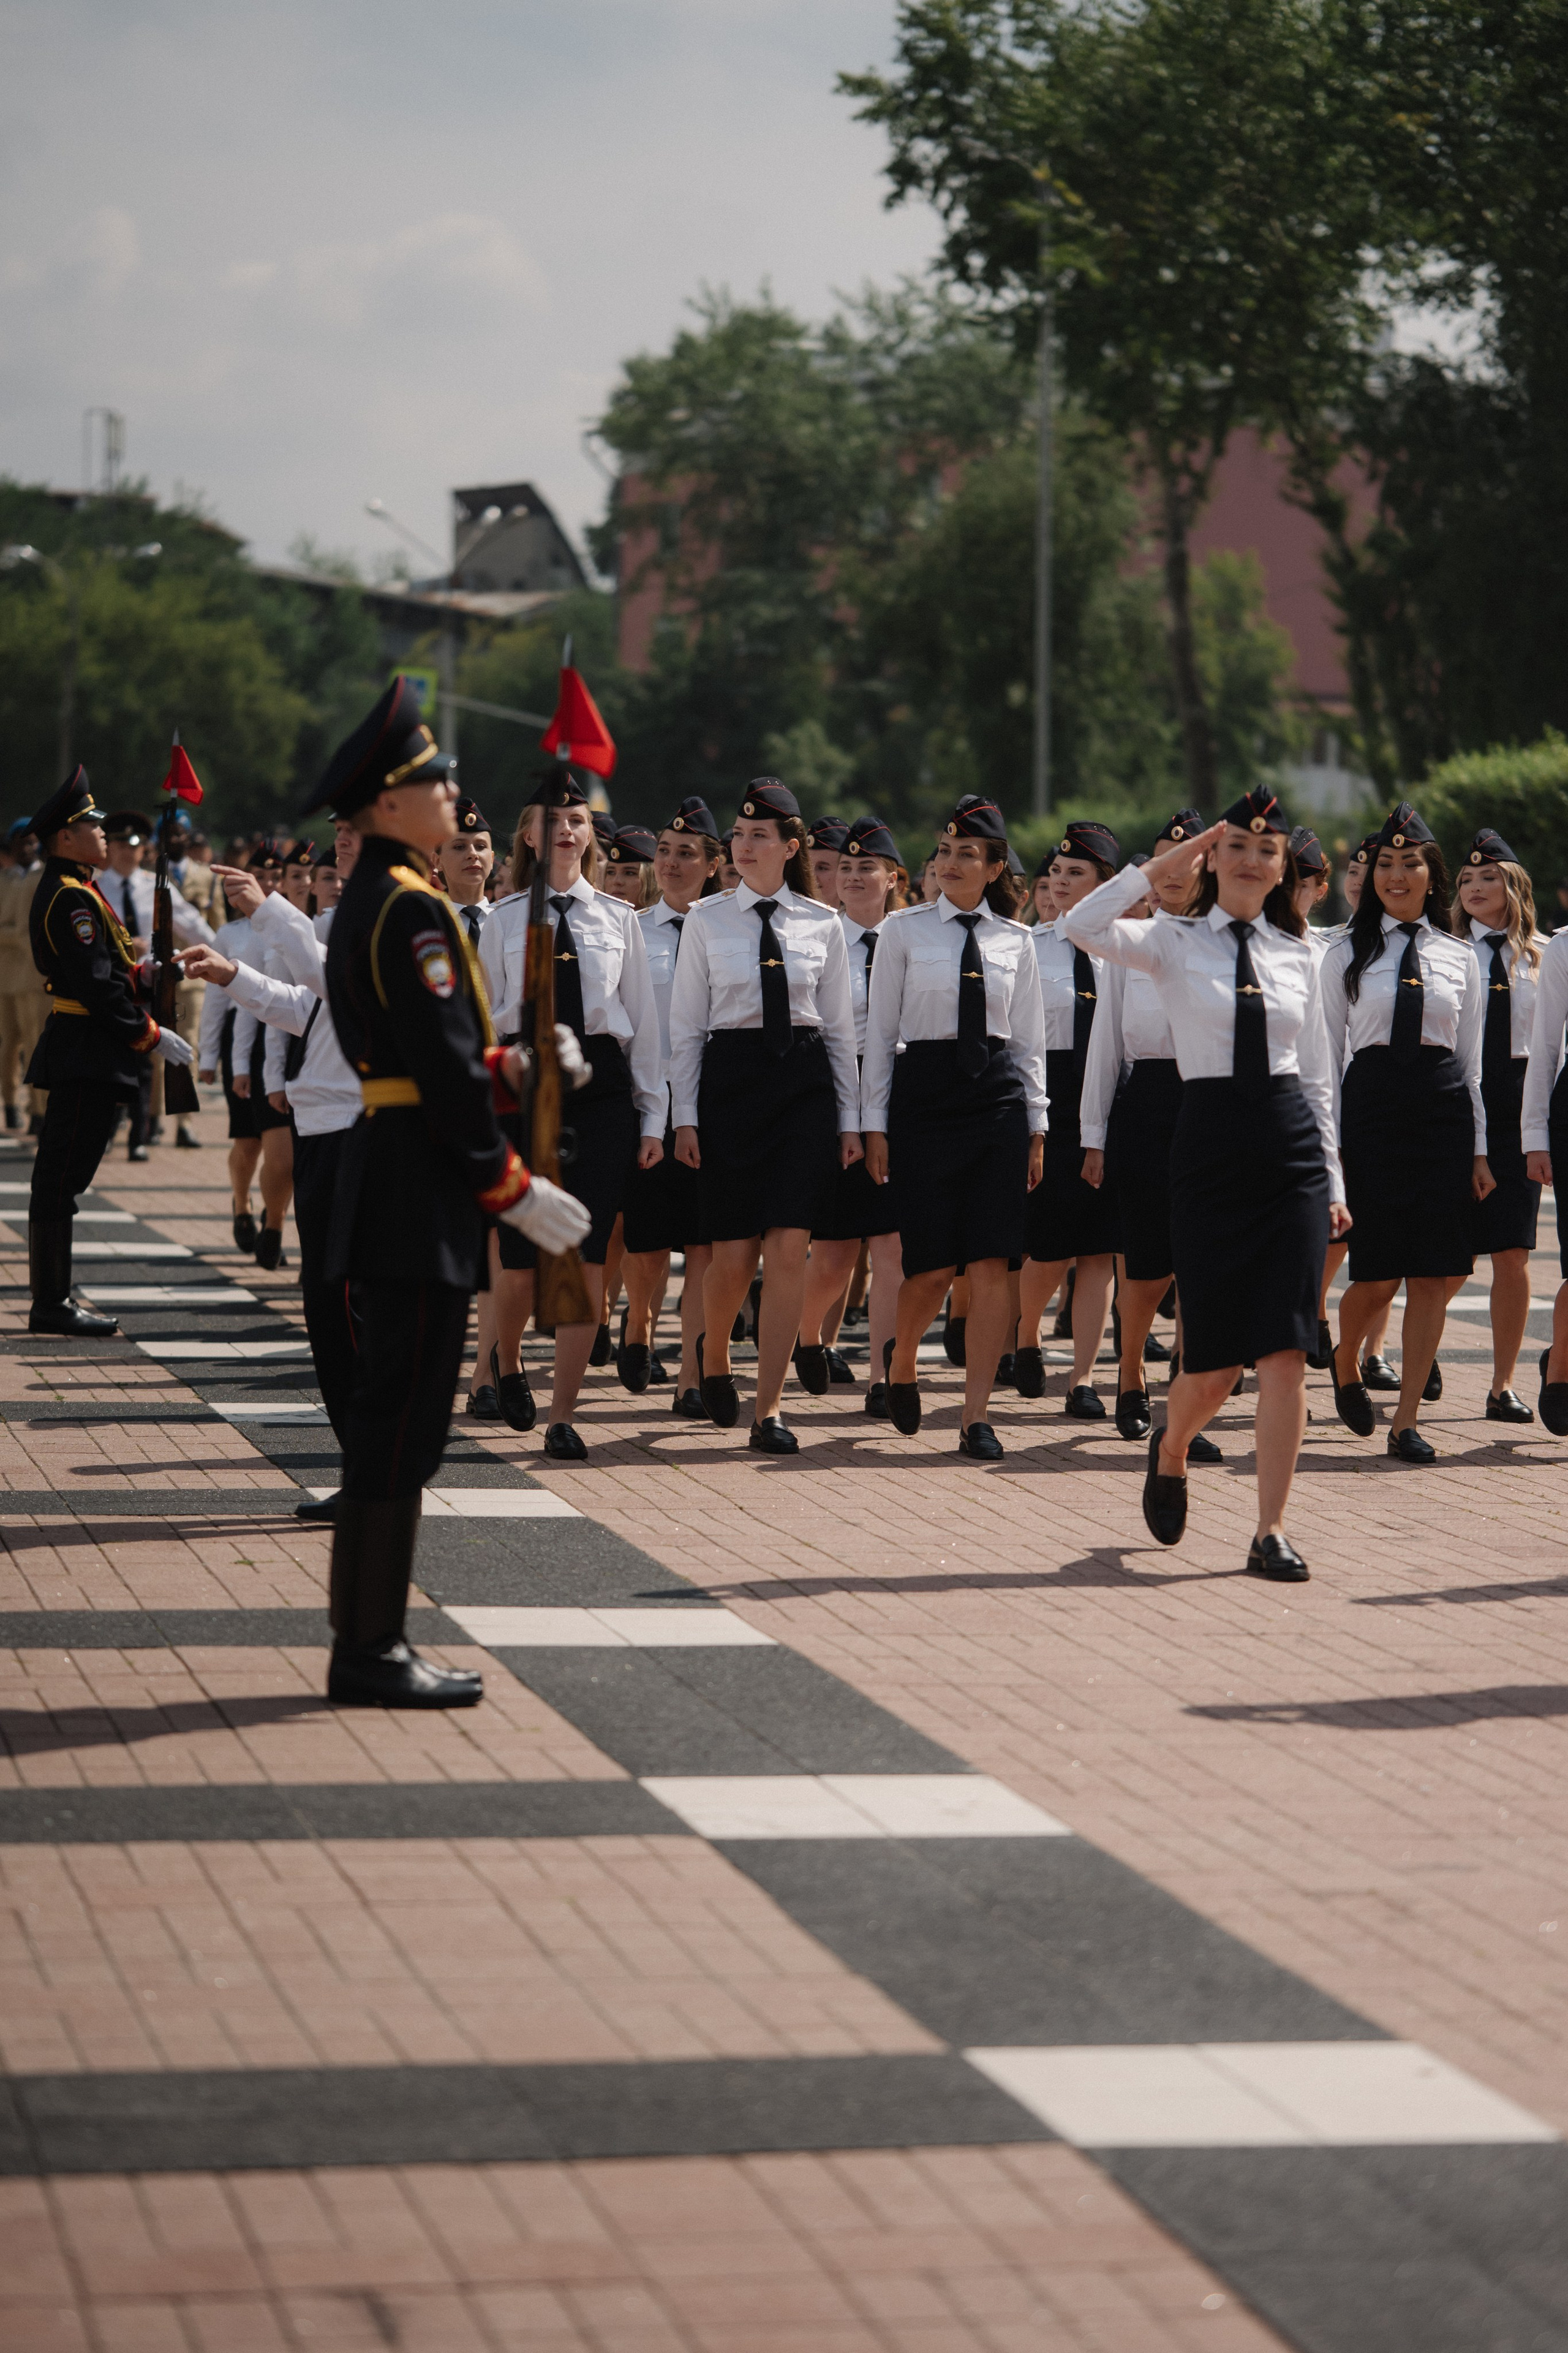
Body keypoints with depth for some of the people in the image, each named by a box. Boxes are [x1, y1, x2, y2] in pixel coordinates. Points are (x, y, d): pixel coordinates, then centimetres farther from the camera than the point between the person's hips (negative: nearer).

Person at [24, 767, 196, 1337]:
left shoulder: (69, 890, 17)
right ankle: (53, 1306, -4)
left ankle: (51, 1301, 19)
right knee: (62, 1179, -7)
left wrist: (144, 971, 8)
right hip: (87, 1056, -11)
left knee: (60, 1179, 13)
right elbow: (96, 985, -21)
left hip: (81, 1054, 11)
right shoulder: (72, 898, -16)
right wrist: (151, 1035, -17)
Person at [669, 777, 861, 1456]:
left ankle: (769, 1410, 0)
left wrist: (850, 1118, 7)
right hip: (730, 1077, -1)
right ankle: (714, 1355, 32)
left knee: (788, 1252, -6)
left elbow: (840, 1027, 11)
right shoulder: (706, 920, 4)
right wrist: (685, 1116, -1)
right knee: (734, 1254, -1)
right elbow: (686, 1025, 5)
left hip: (805, 1082, 1)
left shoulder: (822, 924, 7)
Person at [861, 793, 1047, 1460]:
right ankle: (902, 1358, 29)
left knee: (991, 1266, -5)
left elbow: (1030, 1042, 12)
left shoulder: (1014, 941, 9)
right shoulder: (903, 931, 3)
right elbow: (880, 1031, 4)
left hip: (998, 1097, 2)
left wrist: (1036, 1127, 7)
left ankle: (976, 1417, 0)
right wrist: (875, 1124, 0)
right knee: (932, 1268, -4)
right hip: (924, 1095, -2)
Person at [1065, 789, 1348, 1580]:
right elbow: (1081, 926, -17)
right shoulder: (1176, 943, 2)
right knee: (1215, 1359, 1)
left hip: (1291, 1153, 2)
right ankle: (1169, 1449, 36)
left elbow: (1317, 1077, 15)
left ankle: (1271, 1532, 0)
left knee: (1285, 1350, -6)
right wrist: (1162, 866, -9)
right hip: (1209, 1149, -2)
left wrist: (1333, 1181, 12)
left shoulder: (1297, 956, 10)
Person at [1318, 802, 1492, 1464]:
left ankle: (1407, 1422, 4)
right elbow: (1327, 1055, 5)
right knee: (1377, 1276, -4)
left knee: (1432, 1278, -2)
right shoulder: (1347, 956, 5)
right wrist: (1328, 1146, -1)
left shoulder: (1459, 958, 10)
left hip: (1443, 1111, 2)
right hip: (1371, 1106, -2)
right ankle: (1345, 1362, 29)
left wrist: (1479, 1149, 9)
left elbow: (1471, 1061, 13)